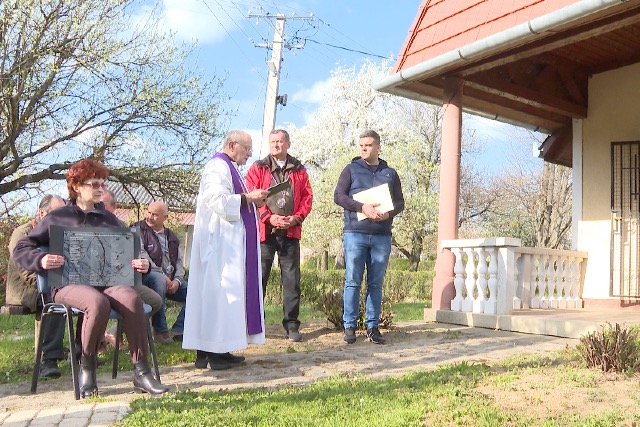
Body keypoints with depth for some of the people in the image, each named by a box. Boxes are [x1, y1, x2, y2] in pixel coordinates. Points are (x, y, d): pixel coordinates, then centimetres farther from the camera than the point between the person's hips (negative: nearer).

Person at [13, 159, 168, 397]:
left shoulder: (109, 220, 22)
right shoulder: (57, 218, 13)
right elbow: (21, 249, 11)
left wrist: (142, 265, 1)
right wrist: (41, 260, -12)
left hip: (107, 282, 3)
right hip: (69, 283, -3)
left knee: (131, 297, -32)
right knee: (98, 302, -38)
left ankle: (141, 371, -28)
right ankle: (86, 367, -15)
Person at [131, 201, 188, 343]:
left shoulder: (171, 236, 19)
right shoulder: (138, 230, 1)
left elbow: (179, 261, 14)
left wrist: (177, 280, -6)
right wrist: (163, 276, -18)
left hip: (171, 280, 6)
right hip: (146, 277, -6)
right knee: (158, 279, -39)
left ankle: (178, 330, -8)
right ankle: (160, 330, -31)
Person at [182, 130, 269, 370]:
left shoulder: (229, 168, 22)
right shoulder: (217, 166, -9)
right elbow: (216, 200, -22)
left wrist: (252, 201, 11)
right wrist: (247, 197, -16)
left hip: (232, 242, 10)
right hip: (220, 242, -10)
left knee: (228, 291, 8)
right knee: (217, 290, -10)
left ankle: (219, 350, 11)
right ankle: (208, 353, -6)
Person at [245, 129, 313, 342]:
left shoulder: (299, 170, 13)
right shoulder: (258, 168, 7)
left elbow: (307, 197, 8)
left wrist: (297, 217, -8)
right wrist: (269, 217, -12)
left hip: (291, 231, 2)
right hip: (265, 230, -1)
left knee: (292, 278, 3)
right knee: (259, 277, 0)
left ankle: (291, 324, 10)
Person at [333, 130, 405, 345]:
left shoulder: (390, 173, 15)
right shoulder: (351, 169, 8)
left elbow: (400, 202, 13)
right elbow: (338, 195, -1)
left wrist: (388, 213, -9)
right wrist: (362, 207, -16)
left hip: (382, 236, 2)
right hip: (355, 233, -2)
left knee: (376, 284, 6)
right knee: (353, 282, 0)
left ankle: (372, 326, 14)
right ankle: (349, 326, 7)